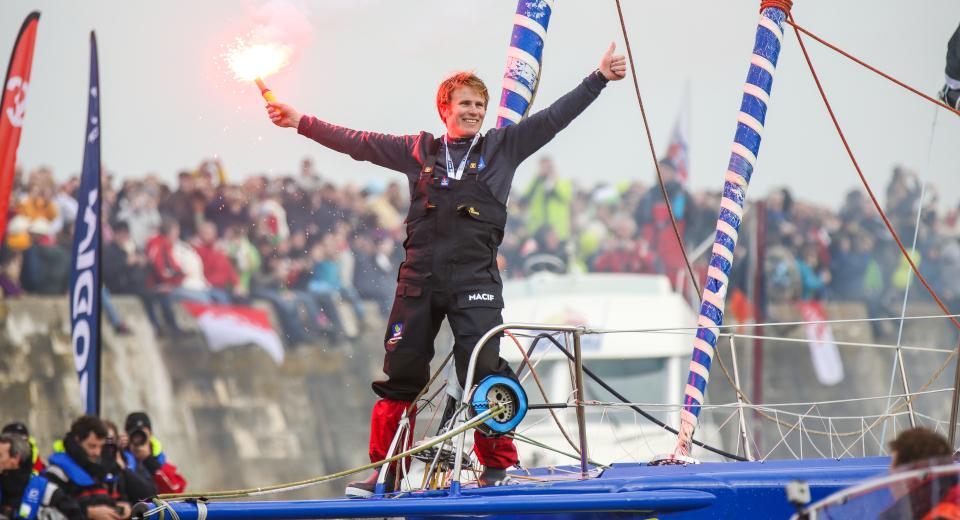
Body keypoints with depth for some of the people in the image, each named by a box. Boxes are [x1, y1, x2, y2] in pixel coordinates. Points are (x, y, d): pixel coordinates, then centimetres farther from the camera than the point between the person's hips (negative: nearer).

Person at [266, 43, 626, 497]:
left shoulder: (503, 147, 10)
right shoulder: (419, 151, 13)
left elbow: (554, 118, 7)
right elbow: (358, 143, 17)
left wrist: (599, 78, 1)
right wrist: (300, 122, 17)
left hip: (475, 277, -2)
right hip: (419, 276, 2)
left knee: (483, 372, -9)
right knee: (400, 372, 3)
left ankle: (498, 466, 2)